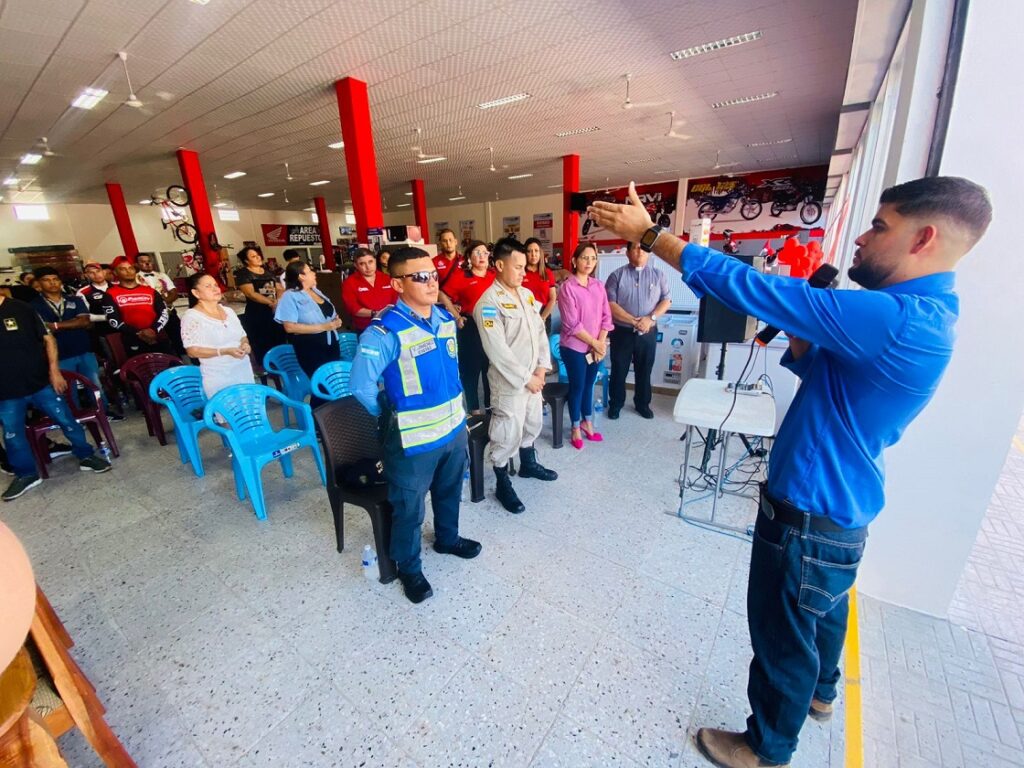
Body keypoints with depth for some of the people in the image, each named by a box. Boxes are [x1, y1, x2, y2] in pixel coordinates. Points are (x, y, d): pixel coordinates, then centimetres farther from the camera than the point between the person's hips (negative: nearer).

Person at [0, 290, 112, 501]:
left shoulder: (20, 308, -5)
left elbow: (47, 338, -1)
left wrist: (54, 370, -7)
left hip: (40, 381, -1)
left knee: (66, 420, 4)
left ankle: (86, 457, 21)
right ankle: (26, 474, 27)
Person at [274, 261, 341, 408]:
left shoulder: (315, 290, 11)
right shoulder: (290, 296, -11)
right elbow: (289, 327, -19)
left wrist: (336, 320, -1)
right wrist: (322, 327, -21)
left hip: (331, 344, 7)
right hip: (311, 349, -7)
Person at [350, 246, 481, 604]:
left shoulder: (446, 319, 1)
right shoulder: (384, 332, -22)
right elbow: (360, 385, -18)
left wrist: (457, 409, 14)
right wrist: (392, 415, -5)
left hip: (454, 427, 7)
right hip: (413, 439, -6)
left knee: (449, 493, 27)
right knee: (409, 509, 13)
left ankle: (447, 538, 54)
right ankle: (409, 568, 38)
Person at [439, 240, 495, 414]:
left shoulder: (494, 275, 5)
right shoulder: (460, 275, -7)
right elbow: (443, 296, -5)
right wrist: (457, 317, -9)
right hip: (471, 326, -4)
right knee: (471, 367, 7)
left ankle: (491, 404, 31)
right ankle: (474, 408, 21)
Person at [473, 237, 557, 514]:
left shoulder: (527, 294, 6)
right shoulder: (488, 303, -19)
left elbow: (540, 331, 9)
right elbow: (498, 352, -22)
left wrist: (542, 367, -3)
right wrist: (526, 379, -17)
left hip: (533, 378, 8)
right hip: (509, 382, -8)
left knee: (532, 423, 24)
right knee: (507, 434, 4)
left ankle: (528, 464, 48)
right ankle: (503, 485, 23)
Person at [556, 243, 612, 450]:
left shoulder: (599, 286, 5)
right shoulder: (567, 287, -12)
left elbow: (606, 316, 5)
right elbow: (572, 324, -17)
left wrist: (601, 343, -7)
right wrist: (594, 343, -13)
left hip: (596, 346, 5)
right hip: (574, 347, -5)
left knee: (589, 384, 17)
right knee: (577, 386, 6)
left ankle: (587, 422, 34)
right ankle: (576, 428, 23)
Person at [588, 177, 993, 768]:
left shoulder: (900, 320, -29)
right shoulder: (921, 316, 5)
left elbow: (753, 289, -33)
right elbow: (821, 365, 11)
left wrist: (647, 232, -26)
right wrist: (799, 332, -8)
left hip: (811, 511, -10)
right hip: (837, 499, 10)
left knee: (782, 632, 13)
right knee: (824, 606, 32)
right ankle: (819, 692, 60)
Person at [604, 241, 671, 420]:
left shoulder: (658, 275, 5)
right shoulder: (617, 275, -2)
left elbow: (666, 300, 1)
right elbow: (610, 304, -10)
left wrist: (650, 318, -16)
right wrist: (634, 321, -17)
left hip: (648, 332, 2)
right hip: (622, 331, -2)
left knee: (644, 371, 13)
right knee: (619, 370, 7)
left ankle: (642, 404, 29)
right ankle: (615, 404, 23)